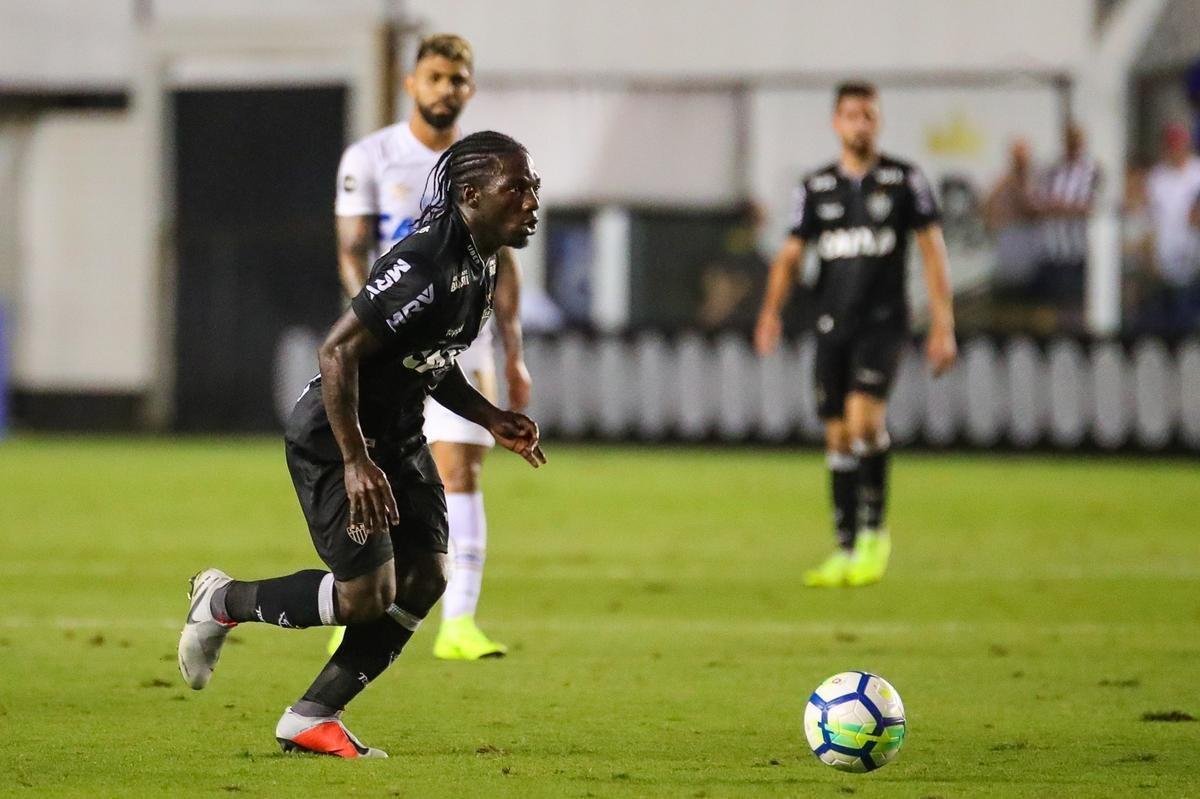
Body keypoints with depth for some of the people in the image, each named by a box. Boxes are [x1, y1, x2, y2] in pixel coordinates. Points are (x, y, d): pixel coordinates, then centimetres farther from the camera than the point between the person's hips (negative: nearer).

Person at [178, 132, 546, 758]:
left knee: (424, 577, 1)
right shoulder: (424, 267, -27)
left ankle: (312, 718, 8)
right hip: (335, 435, -10)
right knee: (367, 593, -10)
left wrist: (491, 419, 8)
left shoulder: (480, 269, 5)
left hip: (397, 435, 10)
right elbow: (338, 352, -27)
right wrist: (356, 463, -28)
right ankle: (222, 601, 14)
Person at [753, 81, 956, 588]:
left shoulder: (904, 179, 1)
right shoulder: (815, 187, 9)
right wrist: (771, 311, -10)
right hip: (833, 325, 4)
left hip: (884, 319, -4)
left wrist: (943, 326, -4)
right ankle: (846, 551, 12)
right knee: (838, 436, 4)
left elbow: (932, 250, 1)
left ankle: (874, 531, -8)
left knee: (864, 417, -22)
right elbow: (790, 255, 8)